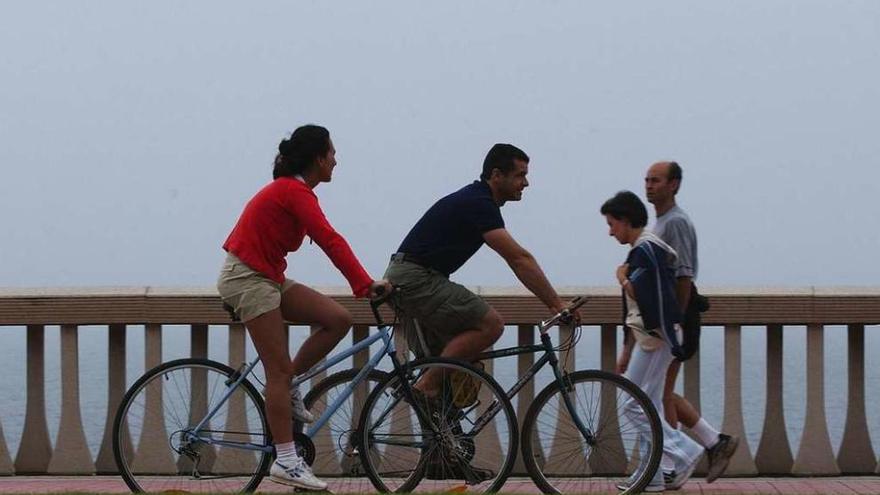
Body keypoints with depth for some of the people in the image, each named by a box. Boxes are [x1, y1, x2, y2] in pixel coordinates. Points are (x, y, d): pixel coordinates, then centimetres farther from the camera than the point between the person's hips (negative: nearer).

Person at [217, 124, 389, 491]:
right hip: (249, 279, -9)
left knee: (338, 319, -1)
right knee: (280, 370, -9)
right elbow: (330, 241, -27)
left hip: (266, 277, 9)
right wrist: (366, 284, -33)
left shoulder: (290, 189, 15)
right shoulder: (296, 192, -17)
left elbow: (327, 241, 18)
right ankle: (286, 461, -7)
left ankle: (286, 390, 8)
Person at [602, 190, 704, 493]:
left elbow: (640, 295, -25)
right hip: (648, 338, 10)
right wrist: (627, 349, 23)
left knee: (634, 406, -8)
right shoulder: (643, 249, 18)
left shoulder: (646, 249, -13)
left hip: (655, 338, -10)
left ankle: (684, 453, -9)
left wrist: (622, 277, -6)